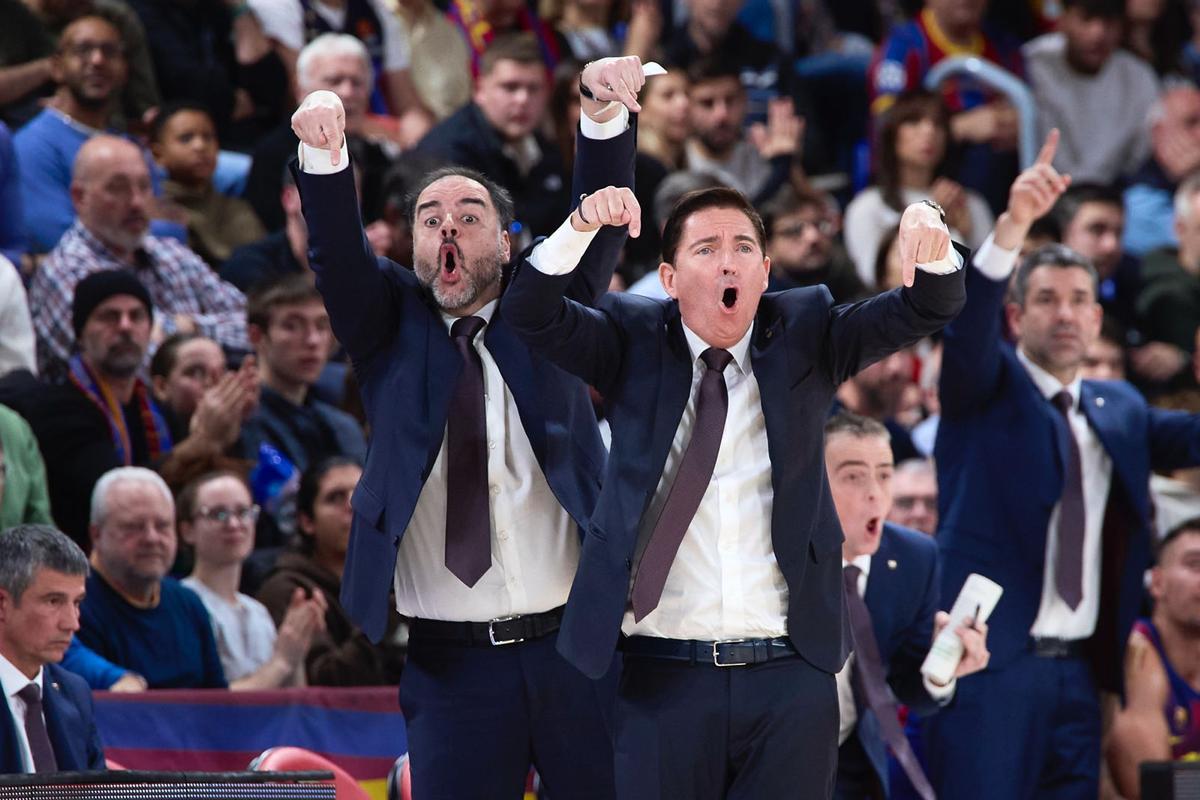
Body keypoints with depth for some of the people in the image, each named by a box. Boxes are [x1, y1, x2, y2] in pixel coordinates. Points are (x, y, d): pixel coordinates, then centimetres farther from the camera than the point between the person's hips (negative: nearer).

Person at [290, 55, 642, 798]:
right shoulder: (393, 327, 10)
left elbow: (600, 218, -3)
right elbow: (337, 251, -6)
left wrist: (606, 114, -21)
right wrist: (325, 152, -25)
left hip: (573, 645, 0)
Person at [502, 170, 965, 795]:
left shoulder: (804, 337, 7)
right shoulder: (633, 341, 5)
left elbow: (921, 313, -4)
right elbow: (531, 314, -9)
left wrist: (933, 256, -28)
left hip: (792, 676, 1)